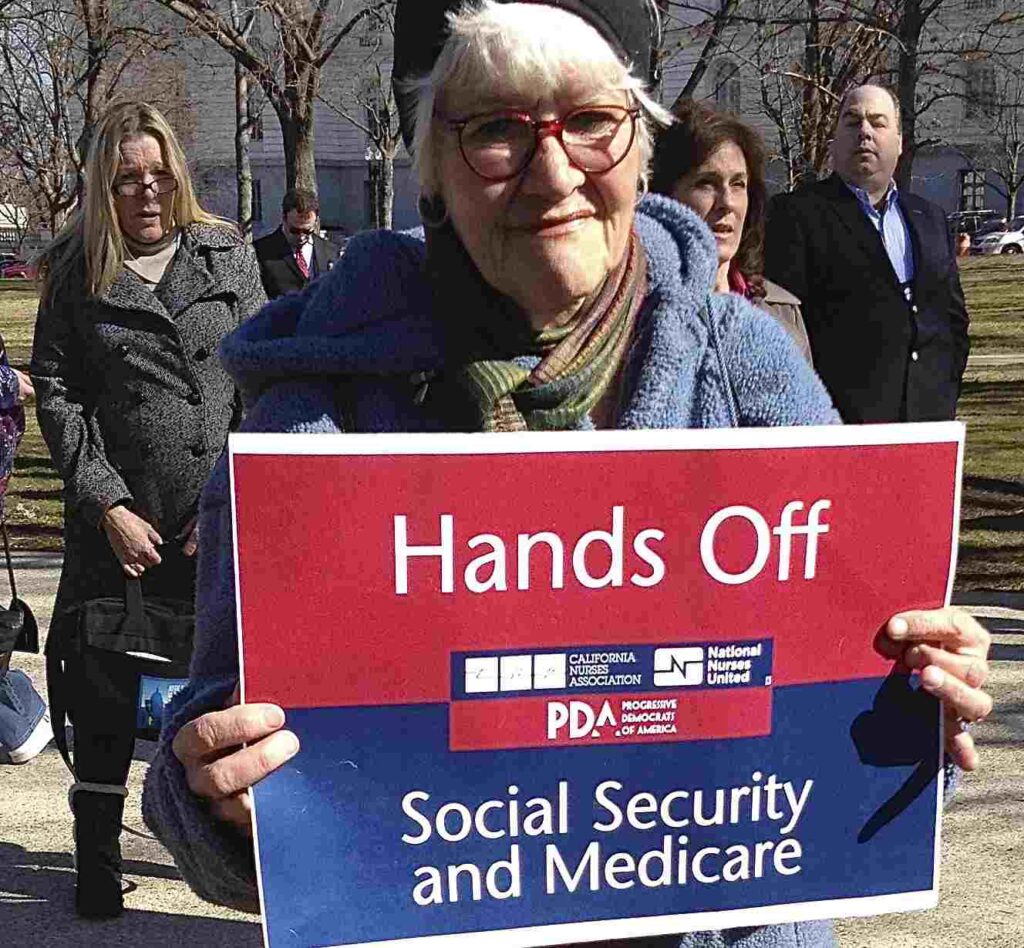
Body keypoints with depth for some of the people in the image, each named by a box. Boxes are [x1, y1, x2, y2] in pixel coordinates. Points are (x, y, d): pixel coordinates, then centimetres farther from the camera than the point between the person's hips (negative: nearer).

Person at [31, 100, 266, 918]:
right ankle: (97, 861, 24)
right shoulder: (75, 273, 6)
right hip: (118, 522, 0)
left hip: (225, 522, 0)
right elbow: (54, 392, 2)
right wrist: (108, 505, -7)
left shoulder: (228, 254, 7)